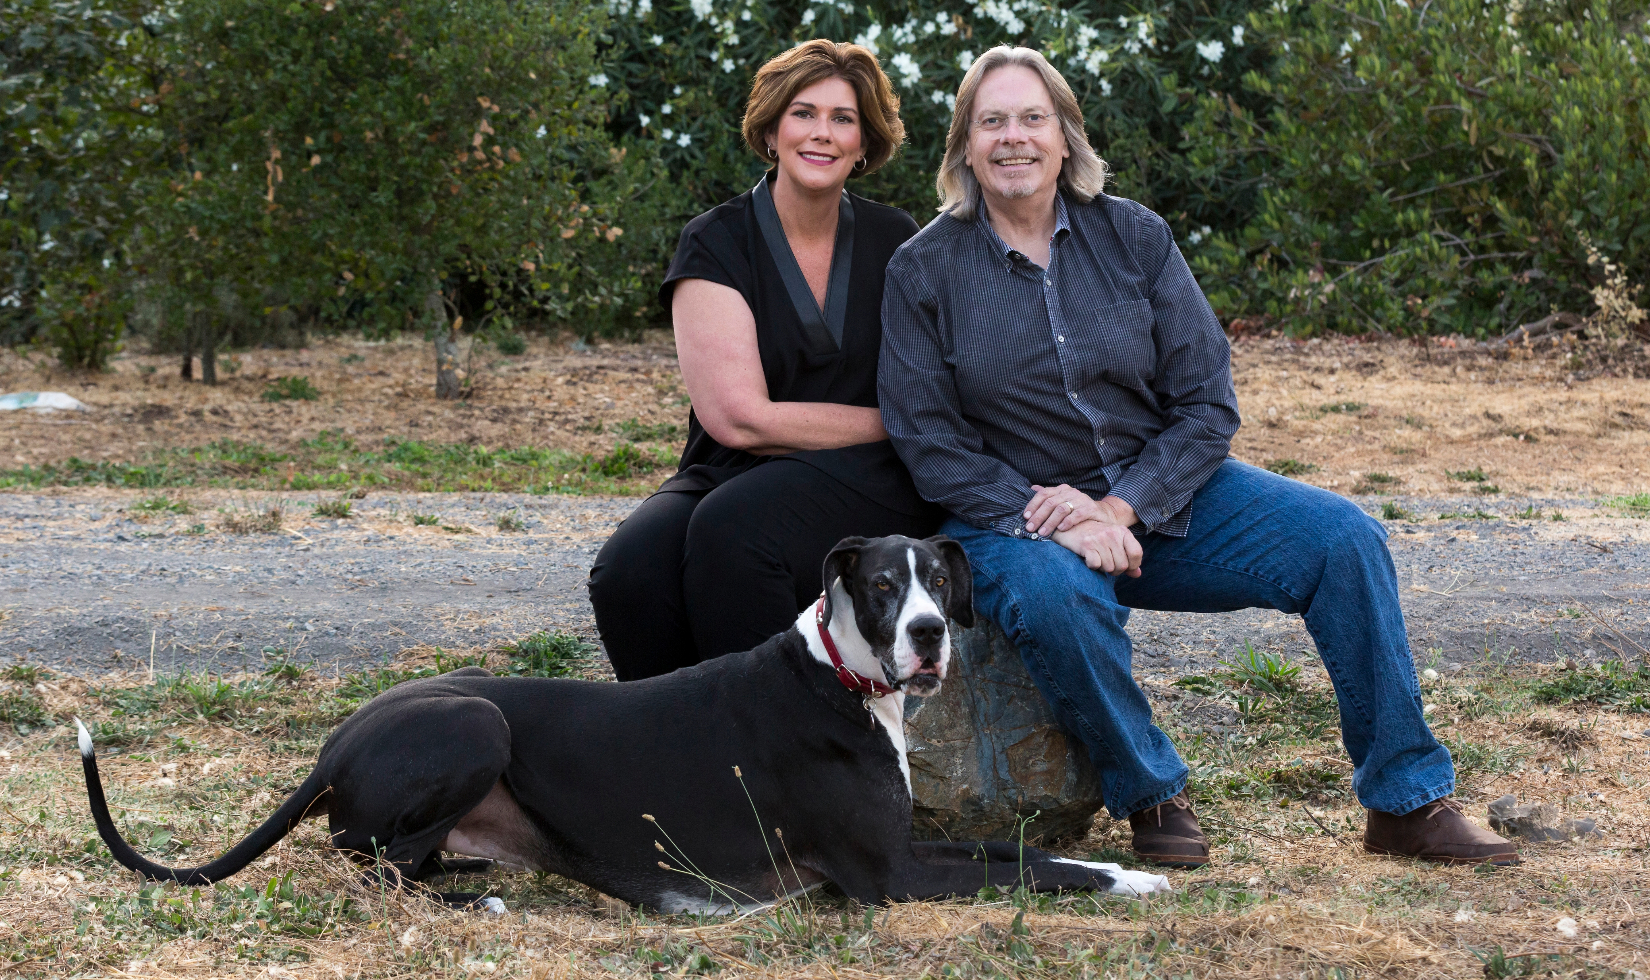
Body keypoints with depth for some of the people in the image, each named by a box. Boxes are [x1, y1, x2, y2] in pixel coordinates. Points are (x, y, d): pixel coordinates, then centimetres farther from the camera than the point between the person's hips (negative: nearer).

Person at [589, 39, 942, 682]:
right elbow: (737, 418, -9)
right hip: (732, 478, 0)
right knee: (629, 571, -31)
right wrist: (892, 422, -6)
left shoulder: (894, 242, 9)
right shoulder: (717, 243, 0)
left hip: (871, 484, 0)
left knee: (734, 527, -33)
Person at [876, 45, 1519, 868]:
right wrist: (1051, 523, -20)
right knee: (1060, 599, -38)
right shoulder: (924, 269, -3)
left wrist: (1119, 507, -17)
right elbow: (928, 438, -7)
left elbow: (1207, 403, -1)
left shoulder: (1133, 237, 2)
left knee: (1343, 539, -16)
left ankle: (1406, 801, -7)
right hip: (1014, 516, -3)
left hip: (1159, 498, 3)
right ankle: (1150, 795, -13)